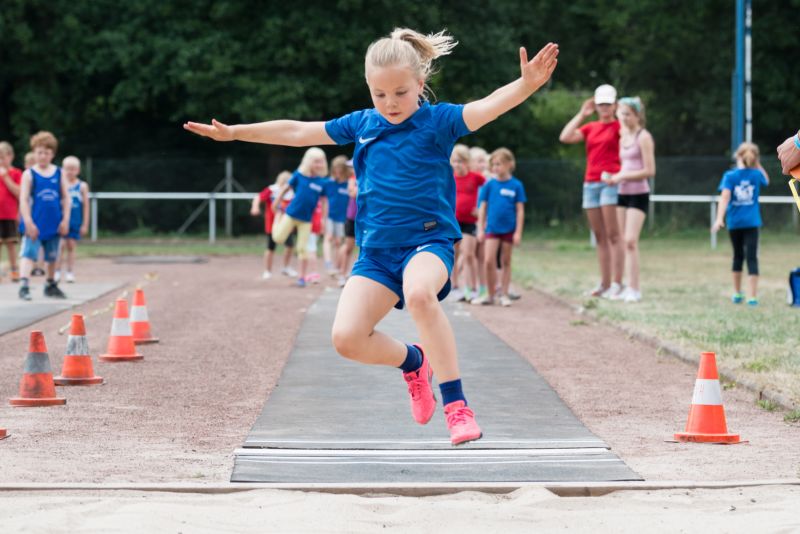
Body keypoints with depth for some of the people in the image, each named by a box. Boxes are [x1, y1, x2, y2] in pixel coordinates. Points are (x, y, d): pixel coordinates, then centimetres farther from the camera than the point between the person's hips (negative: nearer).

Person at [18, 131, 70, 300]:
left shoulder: (59, 174, 5)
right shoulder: (29, 174, -4)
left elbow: (66, 198, 8)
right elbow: (23, 199, -8)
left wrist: (65, 220, 0)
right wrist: (28, 222, -15)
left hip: (54, 224, 4)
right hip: (35, 225, -4)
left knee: (52, 256, 15)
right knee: (29, 254, -14)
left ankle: (51, 285, 31)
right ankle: (24, 286, -21)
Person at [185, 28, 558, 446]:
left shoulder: (437, 121, -4)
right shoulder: (361, 125, 9)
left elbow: (488, 107, -22)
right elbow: (298, 132, 17)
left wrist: (527, 84, -42)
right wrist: (235, 132, 19)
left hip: (429, 239, -5)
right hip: (376, 250, 5)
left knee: (419, 293, -39)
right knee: (346, 338, -14)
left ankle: (456, 404, -32)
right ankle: (412, 362, 18)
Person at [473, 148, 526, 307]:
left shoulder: (516, 185, -3)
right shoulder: (489, 185, 1)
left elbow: (520, 210, -1)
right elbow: (482, 207, 5)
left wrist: (518, 232, -5)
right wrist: (480, 229, 2)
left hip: (509, 229, -1)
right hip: (492, 228, 1)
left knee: (506, 262, 8)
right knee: (489, 261, -7)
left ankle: (504, 295, 15)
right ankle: (491, 295, 3)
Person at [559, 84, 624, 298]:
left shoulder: (619, 127, 1)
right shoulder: (590, 128, 16)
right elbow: (565, 137, 6)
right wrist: (582, 114, 7)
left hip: (611, 182, -6)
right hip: (590, 182, 6)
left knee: (613, 235, -9)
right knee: (600, 237, 6)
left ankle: (617, 284, -10)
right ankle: (604, 284, 8)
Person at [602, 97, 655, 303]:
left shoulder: (643, 137, -8)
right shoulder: (623, 137, 15)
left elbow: (649, 170, -12)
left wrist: (622, 176, -16)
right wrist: (614, 177, 4)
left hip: (638, 194, -8)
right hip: (622, 193, 8)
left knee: (630, 240, -14)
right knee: (623, 241, 4)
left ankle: (635, 289, -12)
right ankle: (630, 287, 8)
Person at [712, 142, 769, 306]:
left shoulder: (730, 176, -5)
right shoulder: (757, 174, 1)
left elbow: (725, 198, -15)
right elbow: (766, 181, 26)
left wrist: (720, 219, -20)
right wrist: (758, 165, 18)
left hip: (734, 223, 1)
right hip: (751, 223, 0)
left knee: (738, 256, 17)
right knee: (752, 258, -4)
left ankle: (737, 294, 25)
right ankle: (753, 297, -12)